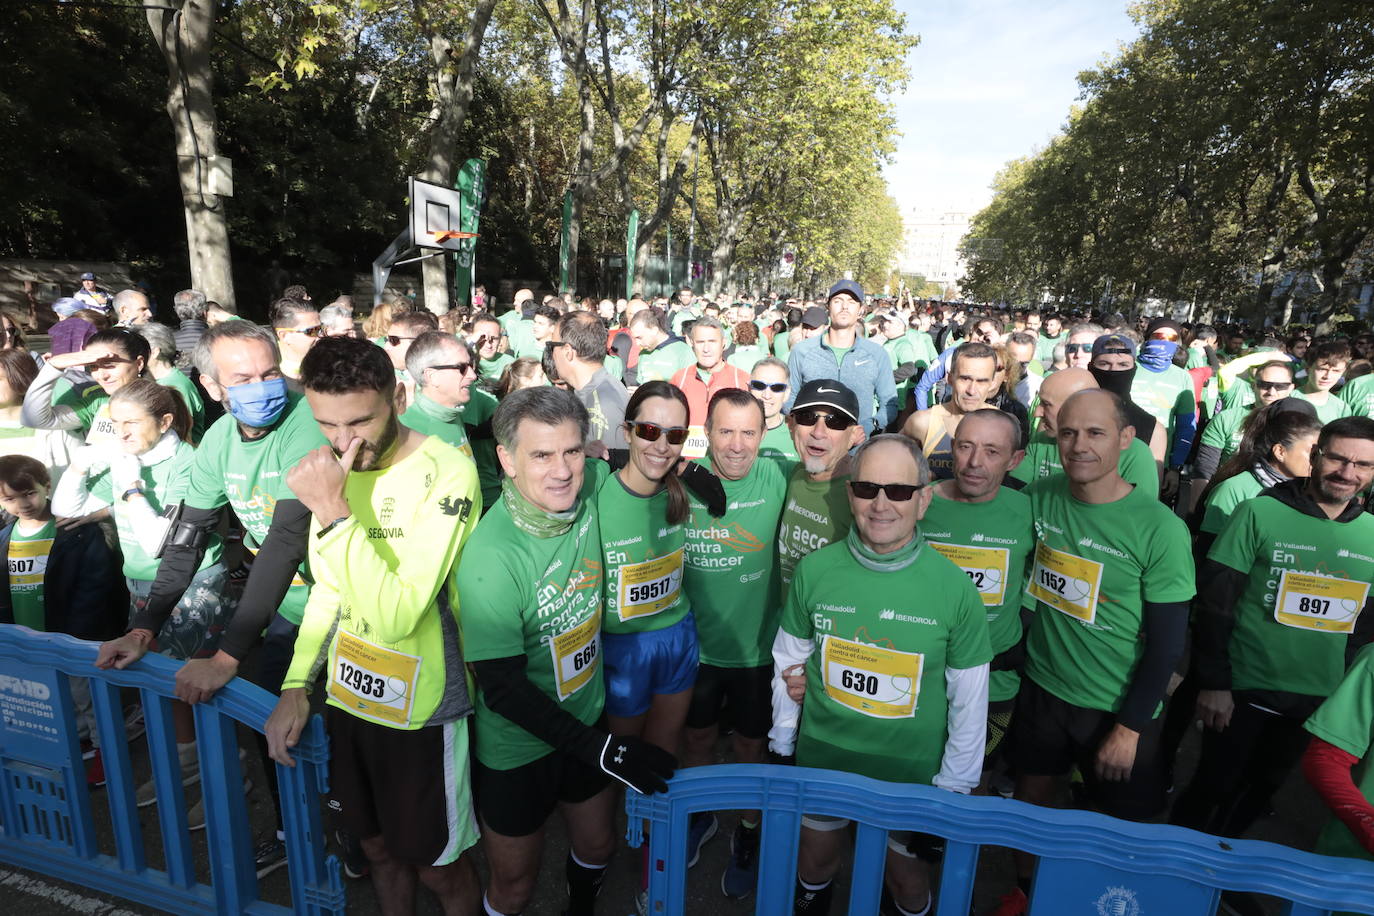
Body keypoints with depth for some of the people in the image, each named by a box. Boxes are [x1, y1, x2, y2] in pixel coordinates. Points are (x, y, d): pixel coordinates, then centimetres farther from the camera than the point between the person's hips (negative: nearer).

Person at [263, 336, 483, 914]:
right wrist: (296, 684, 5)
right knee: (379, 848, 25)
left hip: (420, 711, -6)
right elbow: (327, 587, 10)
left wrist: (334, 512, -30)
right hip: (345, 698, 6)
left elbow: (397, 617, -28)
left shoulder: (447, 474, -23)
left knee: (439, 868, 14)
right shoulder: (333, 468, -1)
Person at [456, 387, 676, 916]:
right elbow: (503, 689, -25)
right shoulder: (490, 557, -30)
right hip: (517, 749, -5)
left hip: (587, 719, 5)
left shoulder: (589, 490, -16)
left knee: (597, 846, 28)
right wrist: (603, 750, -22)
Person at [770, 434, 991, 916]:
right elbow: (788, 661, 0)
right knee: (815, 863, 23)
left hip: (912, 768, -1)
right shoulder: (814, 570, -13)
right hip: (822, 758, 2)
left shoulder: (954, 587, -15)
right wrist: (782, 745, 6)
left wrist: (955, 782, -1)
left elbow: (969, 696, -6)